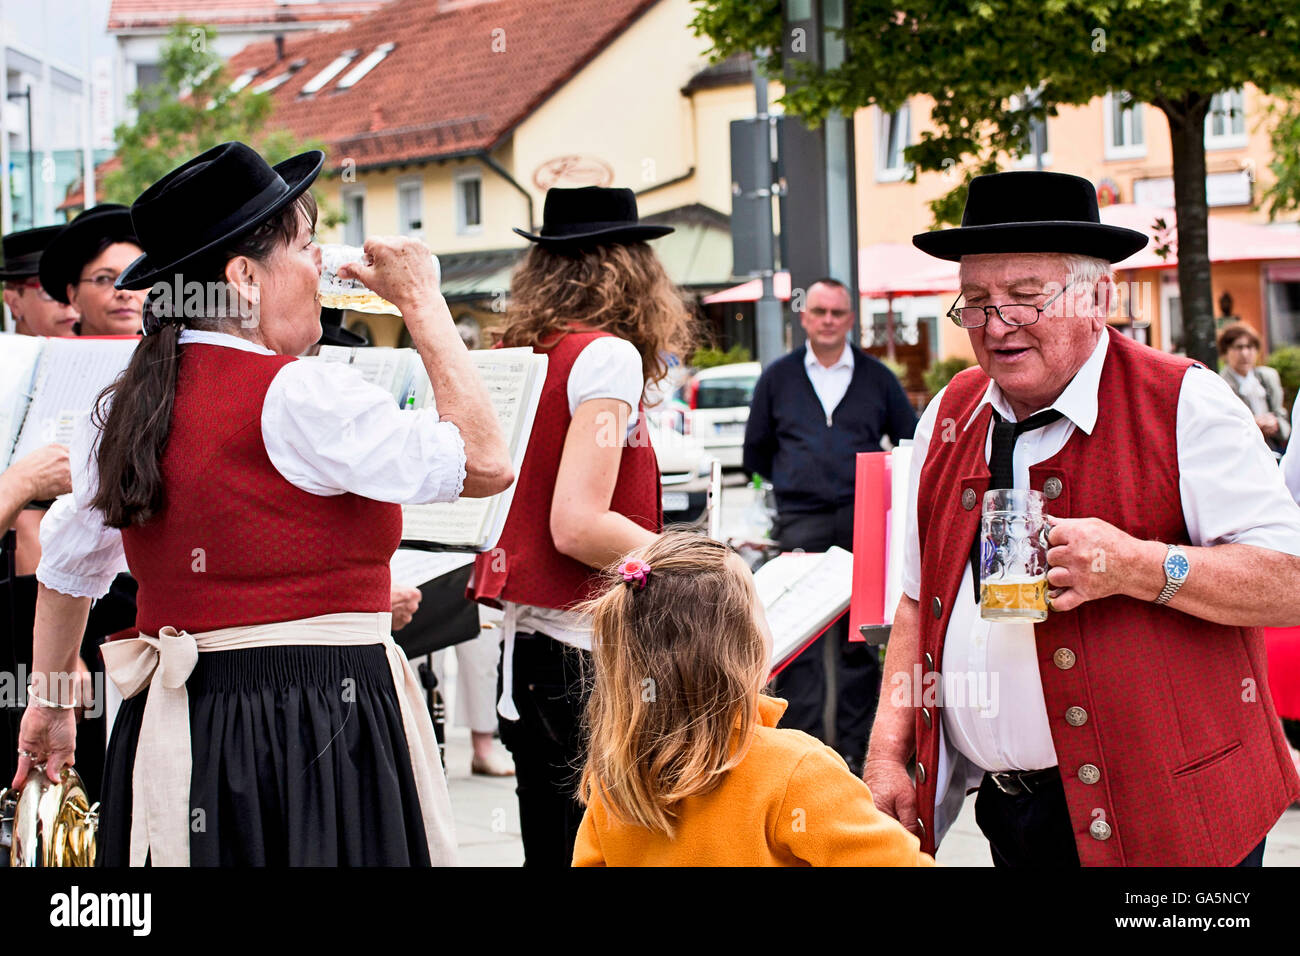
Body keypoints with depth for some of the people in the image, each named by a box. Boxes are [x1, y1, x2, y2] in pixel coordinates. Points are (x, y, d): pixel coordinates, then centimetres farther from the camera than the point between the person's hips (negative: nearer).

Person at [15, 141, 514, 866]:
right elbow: (485, 462, -13)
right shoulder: (300, 398, -15)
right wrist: (422, 303, -5)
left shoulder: (126, 408, 8)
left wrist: (49, 703, 34)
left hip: (176, 730, 8)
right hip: (315, 732, -8)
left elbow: (67, 571, 19)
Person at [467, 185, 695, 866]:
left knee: (550, 847, 13)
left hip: (523, 641, 8)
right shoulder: (607, 355, -11)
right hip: (588, 656, -8)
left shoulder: (512, 356, 11)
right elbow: (577, 525, -18)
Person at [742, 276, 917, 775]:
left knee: (860, 638, 2)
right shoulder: (778, 377, 11)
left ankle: (855, 745, 8)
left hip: (863, 523, 0)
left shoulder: (876, 378, 11)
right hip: (800, 523, 0)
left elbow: (911, 443, 16)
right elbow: (755, 452, 19)